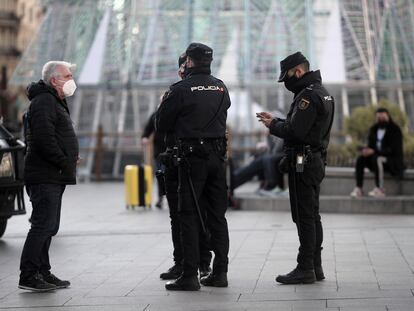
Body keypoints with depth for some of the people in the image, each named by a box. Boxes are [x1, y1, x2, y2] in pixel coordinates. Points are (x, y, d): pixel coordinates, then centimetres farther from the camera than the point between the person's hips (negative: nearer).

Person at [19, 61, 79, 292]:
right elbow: (44, 139, -23)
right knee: (43, 225, -12)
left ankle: (43, 273, 20)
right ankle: (28, 276, -10)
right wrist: (64, 162, -19)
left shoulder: (56, 102, 22)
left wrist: (70, 157, 12)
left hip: (54, 177, 11)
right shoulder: (43, 102, -12)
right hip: (45, 176, -11)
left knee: (49, 226, 13)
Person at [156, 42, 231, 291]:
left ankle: (190, 275, -4)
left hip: (191, 157, -5)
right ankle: (220, 272, 13)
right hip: (217, 157, 5)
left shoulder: (181, 90, -10)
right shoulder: (221, 88, 9)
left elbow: (162, 123, -5)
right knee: (217, 214, 10)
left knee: (190, 215, -2)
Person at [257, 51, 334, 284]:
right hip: (316, 160, 10)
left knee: (304, 217, -7)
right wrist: (276, 121, 11)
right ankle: (315, 266, 19)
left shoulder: (308, 95, -16)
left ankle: (305, 269, -5)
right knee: (312, 216, 14)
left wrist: (273, 126, -7)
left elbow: (295, 131, -23)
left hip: (303, 163, -10)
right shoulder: (322, 92, 17)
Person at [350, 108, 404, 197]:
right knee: (360, 159, -21)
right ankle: (358, 189, -29)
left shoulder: (395, 130, -12)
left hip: (393, 161, -6)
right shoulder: (374, 129, 8)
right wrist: (366, 150, -17)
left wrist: (374, 151, -29)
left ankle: (380, 189, -37)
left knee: (376, 159, -37)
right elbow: (371, 146, 10)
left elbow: (393, 150, -21)